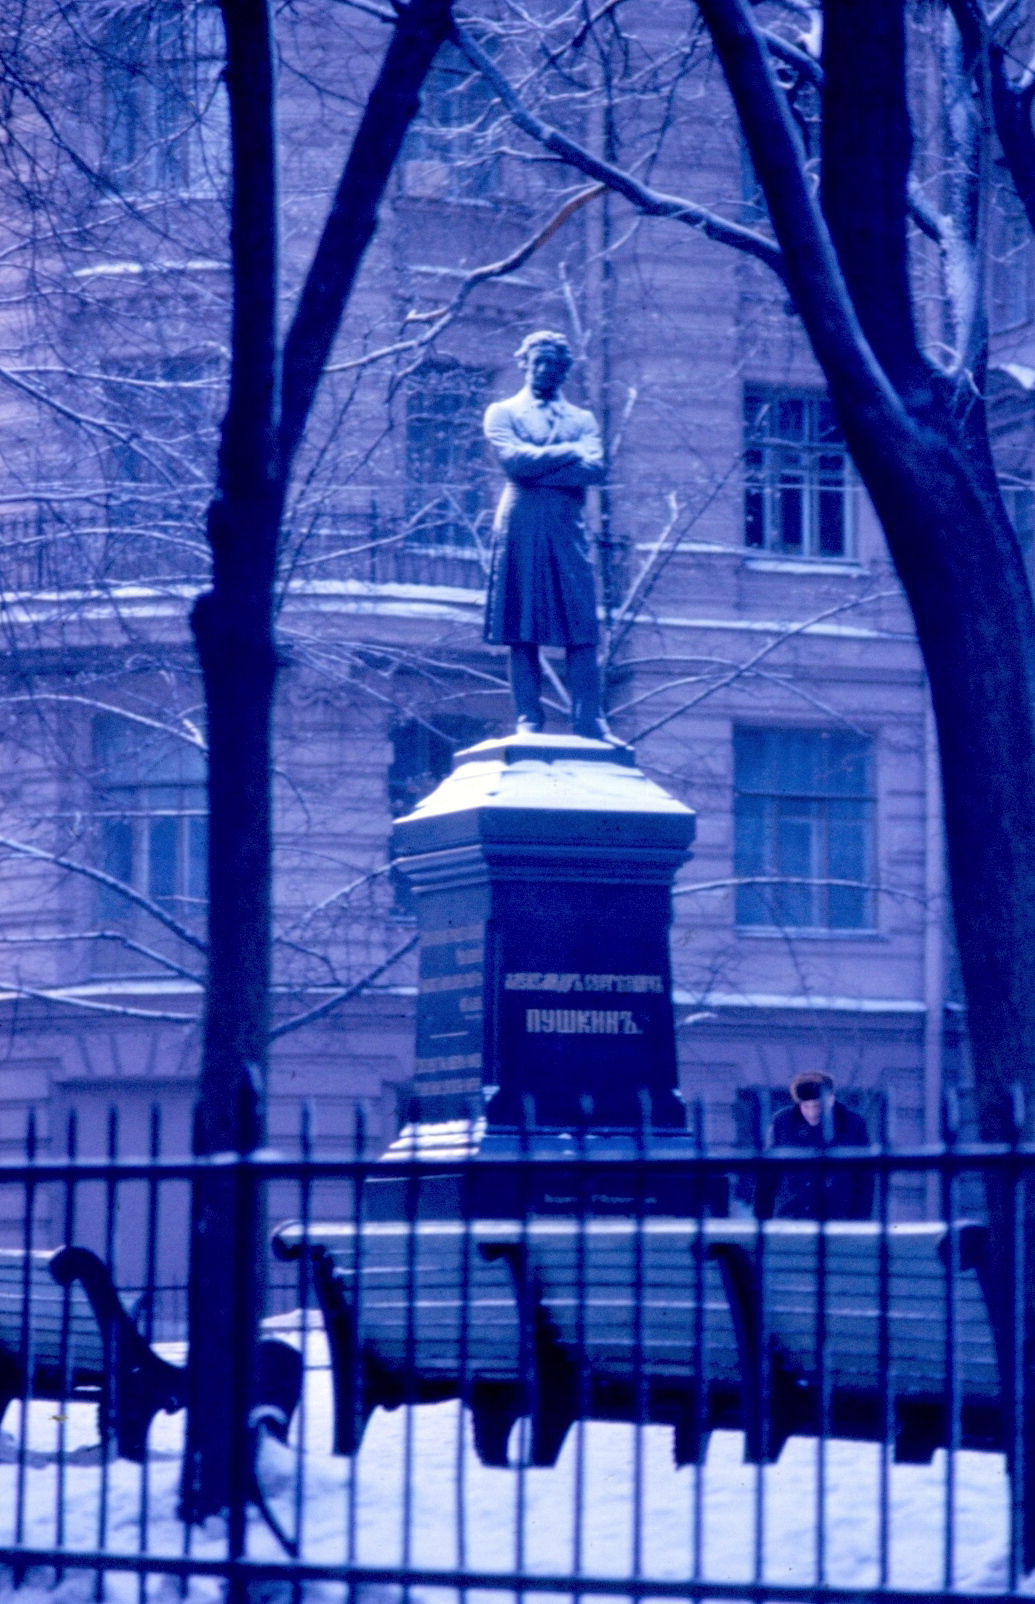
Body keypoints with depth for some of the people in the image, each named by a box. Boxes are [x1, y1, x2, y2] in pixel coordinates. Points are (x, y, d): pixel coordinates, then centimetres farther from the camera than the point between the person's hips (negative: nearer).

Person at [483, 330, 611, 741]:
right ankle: (528, 722, -3)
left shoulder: (582, 419, 19)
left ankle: (589, 723, -7)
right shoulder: (503, 412, 12)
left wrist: (537, 467, -7)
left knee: (582, 630, -6)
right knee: (522, 633, -4)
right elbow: (513, 459, -7)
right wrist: (569, 453, -3)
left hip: (568, 527, 2)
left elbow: (595, 468, 1)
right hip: (520, 526, -2)